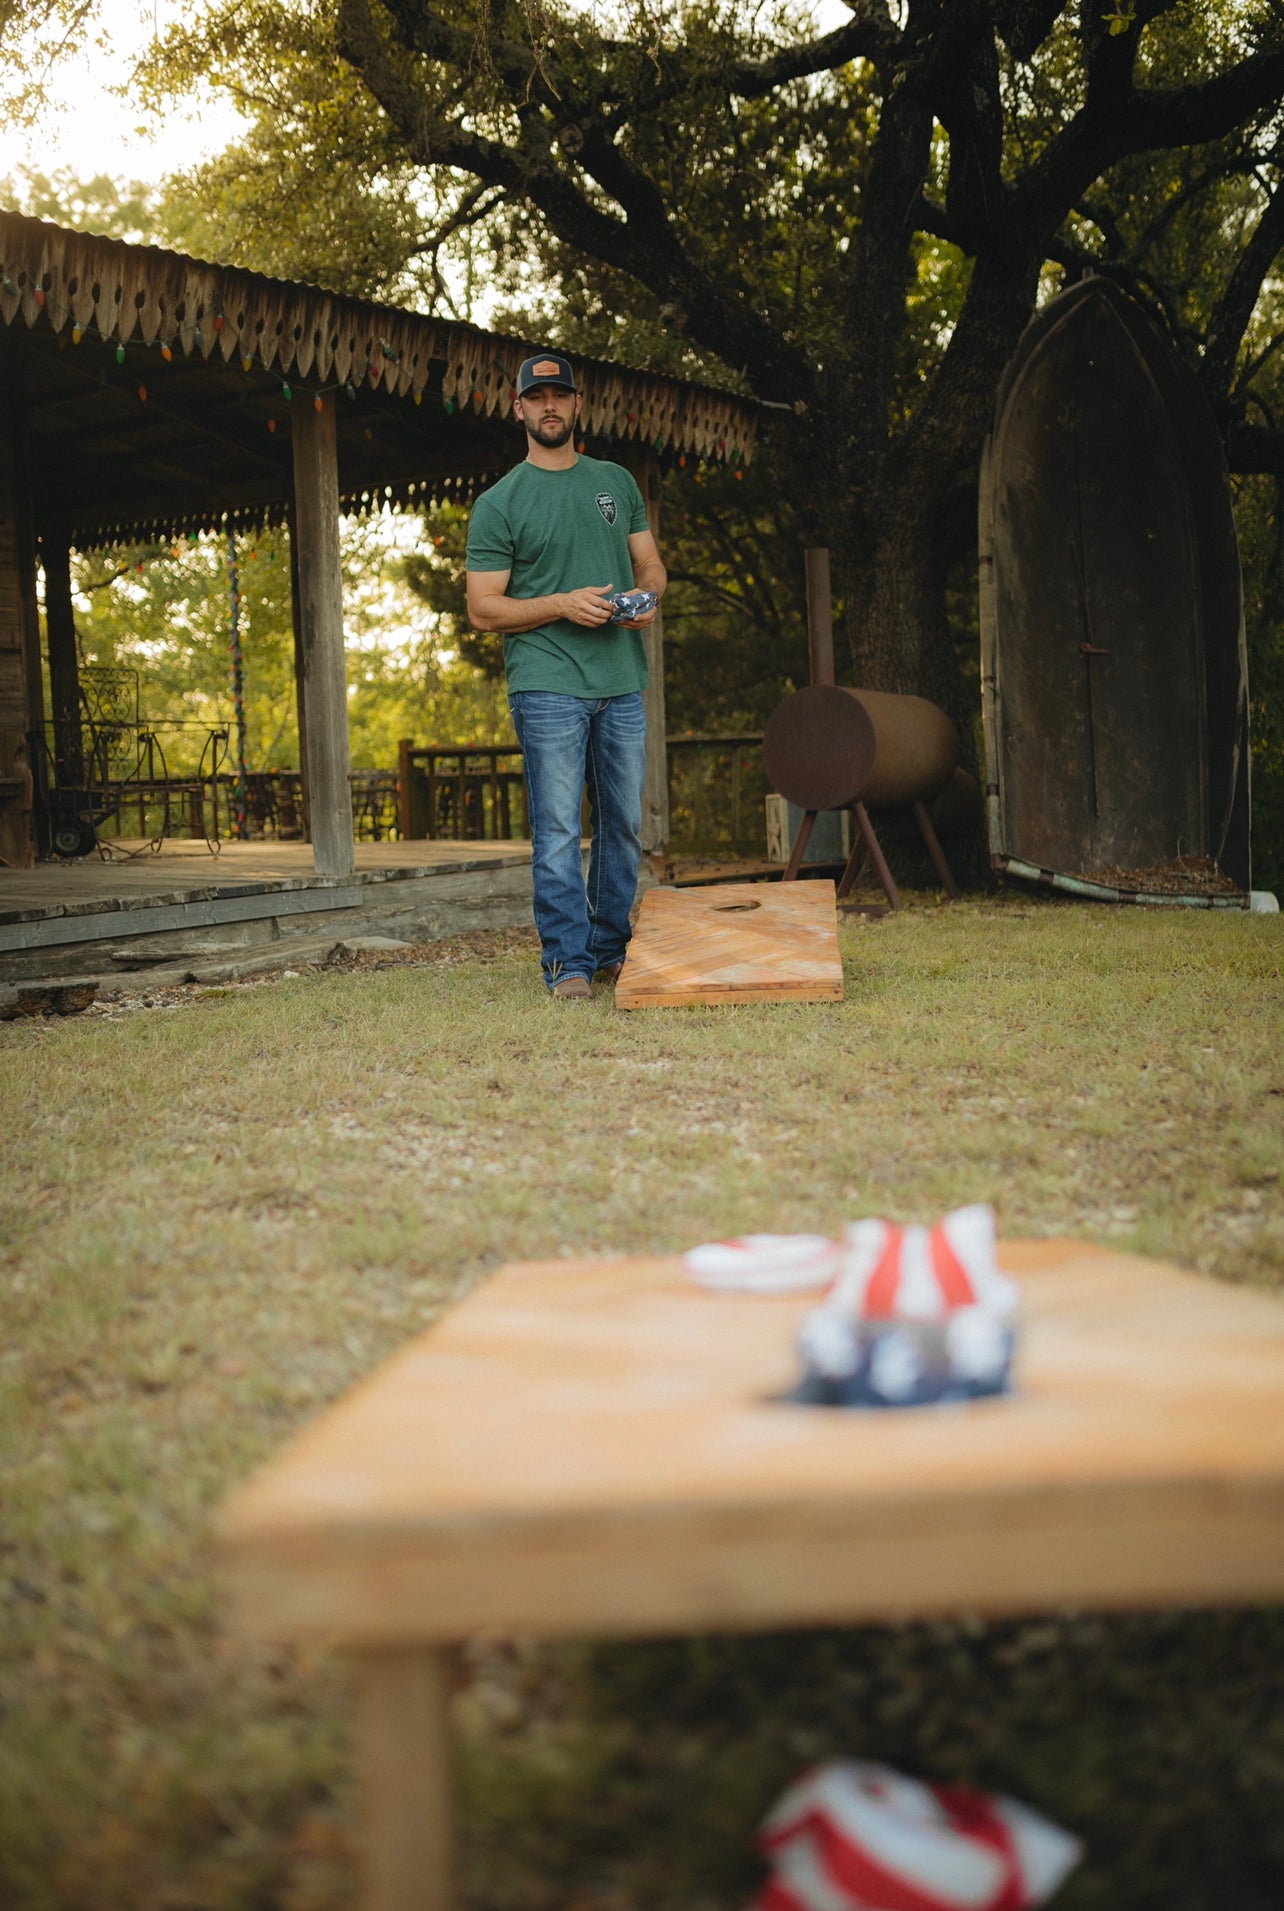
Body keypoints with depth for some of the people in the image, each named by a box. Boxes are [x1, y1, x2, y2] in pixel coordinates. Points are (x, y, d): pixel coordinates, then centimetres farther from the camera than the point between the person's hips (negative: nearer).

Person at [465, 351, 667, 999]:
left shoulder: (616, 482, 16)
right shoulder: (498, 503, 2)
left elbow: (650, 563, 20)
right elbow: (483, 608, -2)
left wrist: (647, 596, -5)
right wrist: (562, 605, -15)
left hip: (621, 683, 4)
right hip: (547, 684, -4)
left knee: (623, 826, 8)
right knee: (558, 831, -8)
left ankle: (612, 949, 20)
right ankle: (568, 963, -3)